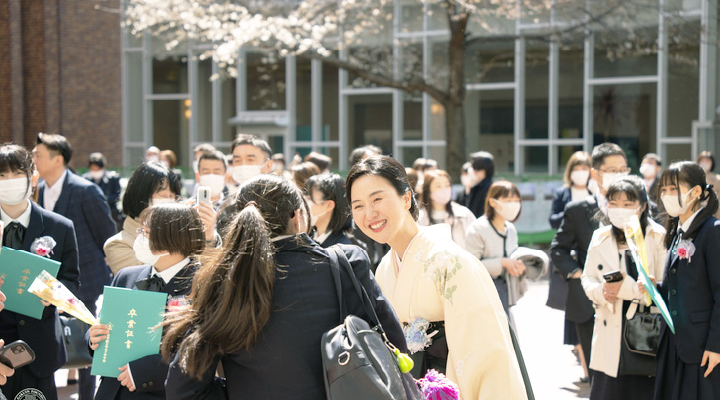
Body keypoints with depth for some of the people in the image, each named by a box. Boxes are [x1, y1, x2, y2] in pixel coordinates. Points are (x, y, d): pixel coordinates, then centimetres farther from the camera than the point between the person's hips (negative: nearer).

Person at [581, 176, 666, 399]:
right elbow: (588, 278, 14)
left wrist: (627, 288, -21)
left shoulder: (658, 238, -5)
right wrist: (601, 291, -8)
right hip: (610, 333, 3)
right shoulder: (600, 238, 10)